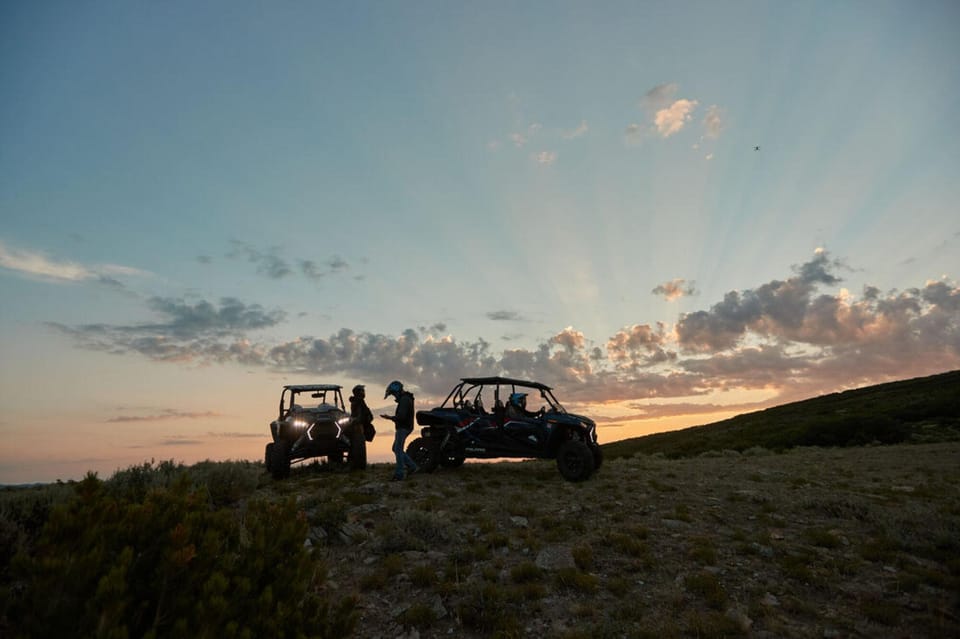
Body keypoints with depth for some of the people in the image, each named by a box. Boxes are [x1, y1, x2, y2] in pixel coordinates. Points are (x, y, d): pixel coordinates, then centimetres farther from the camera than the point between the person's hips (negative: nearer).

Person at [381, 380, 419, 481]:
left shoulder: (404, 400, -18)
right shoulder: (405, 398, 17)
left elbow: (401, 416, -25)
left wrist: (390, 418, -13)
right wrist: (392, 418, 12)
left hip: (403, 428, -11)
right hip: (404, 427, 11)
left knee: (398, 450, -7)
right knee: (396, 449, 14)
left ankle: (400, 474, -2)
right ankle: (413, 466, 16)